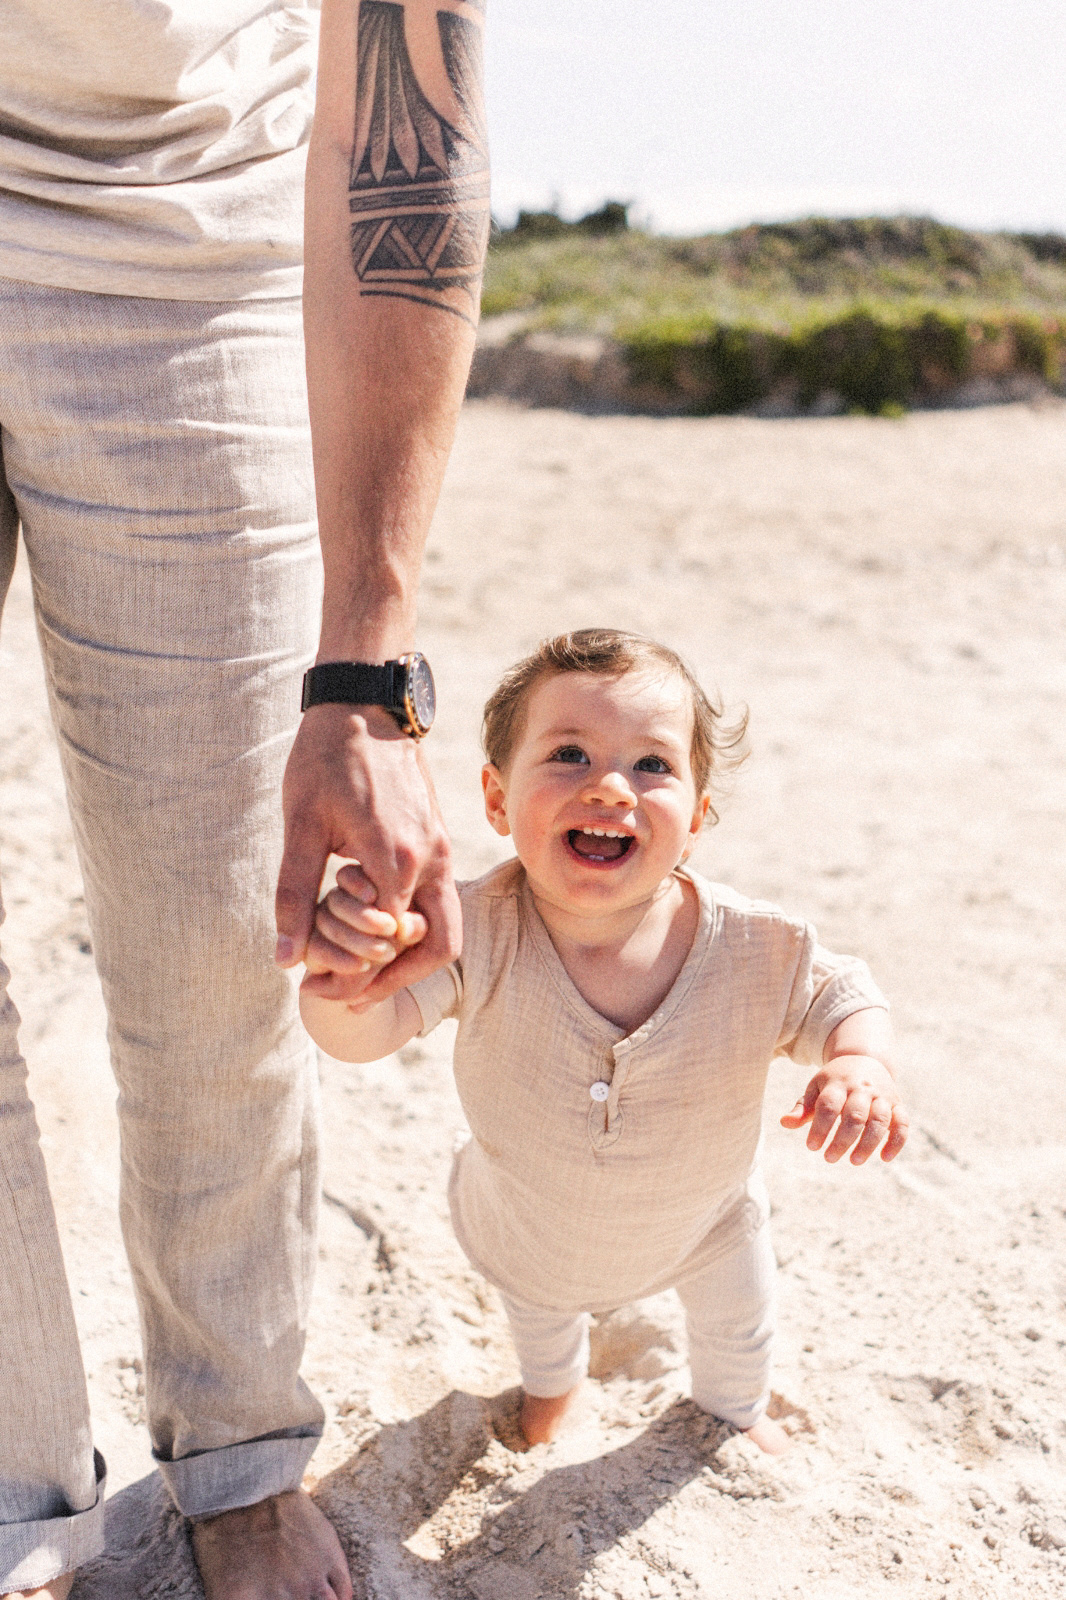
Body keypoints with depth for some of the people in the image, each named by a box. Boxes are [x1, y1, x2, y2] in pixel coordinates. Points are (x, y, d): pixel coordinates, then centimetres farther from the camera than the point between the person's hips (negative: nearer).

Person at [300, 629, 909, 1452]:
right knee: (536, 1304, 35)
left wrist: (863, 1062, -40)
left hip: (700, 1220, 1)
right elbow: (368, 1029, -49)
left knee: (736, 1317, 32)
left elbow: (840, 1000, -17)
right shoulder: (475, 932, -40)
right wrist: (343, 980, -72)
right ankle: (553, 1382, 74)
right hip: (529, 1219, 0)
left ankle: (734, 1406, 71)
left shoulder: (755, 951, -36)